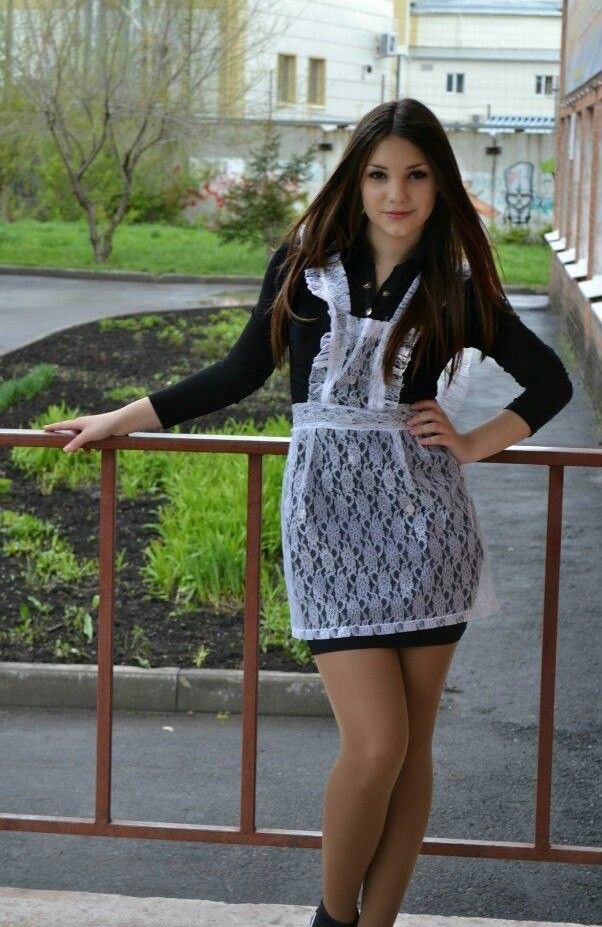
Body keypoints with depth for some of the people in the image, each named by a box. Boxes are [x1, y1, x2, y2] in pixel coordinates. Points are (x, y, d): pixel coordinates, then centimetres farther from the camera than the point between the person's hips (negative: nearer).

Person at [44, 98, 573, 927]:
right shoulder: (305, 265, 3)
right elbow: (242, 372, 13)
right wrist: (121, 419, 15)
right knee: (375, 743, -10)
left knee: (411, 744, 4)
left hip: (425, 514, 2)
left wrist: (472, 446, 3)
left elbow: (549, 380, 14)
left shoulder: (455, 289, 5)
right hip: (331, 509, -2)